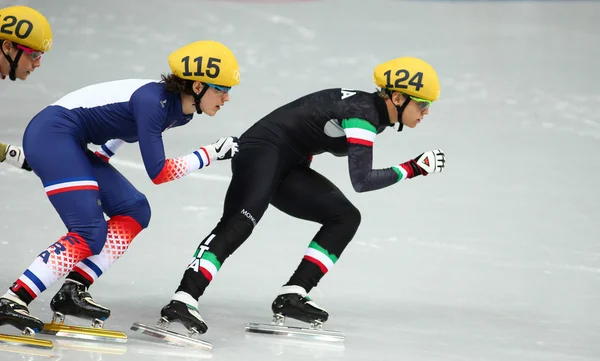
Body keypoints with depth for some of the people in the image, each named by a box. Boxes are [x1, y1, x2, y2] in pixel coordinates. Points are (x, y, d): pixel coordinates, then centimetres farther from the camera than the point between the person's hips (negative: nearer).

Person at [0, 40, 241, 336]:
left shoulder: (180, 112, 6)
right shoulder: (153, 100, -22)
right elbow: (158, 173, -22)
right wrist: (212, 153, -14)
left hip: (68, 144, 10)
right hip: (52, 135, -10)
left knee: (134, 210, 6)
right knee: (89, 234, -18)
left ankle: (73, 291, 0)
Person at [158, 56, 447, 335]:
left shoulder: (371, 110, 10)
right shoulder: (363, 114, -19)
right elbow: (362, 181, -24)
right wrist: (412, 169, -17)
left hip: (287, 165, 10)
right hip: (263, 150, -10)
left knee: (346, 217, 5)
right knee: (241, 222, -31)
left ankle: (292, 296, -4)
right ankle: (183, 300, -43)